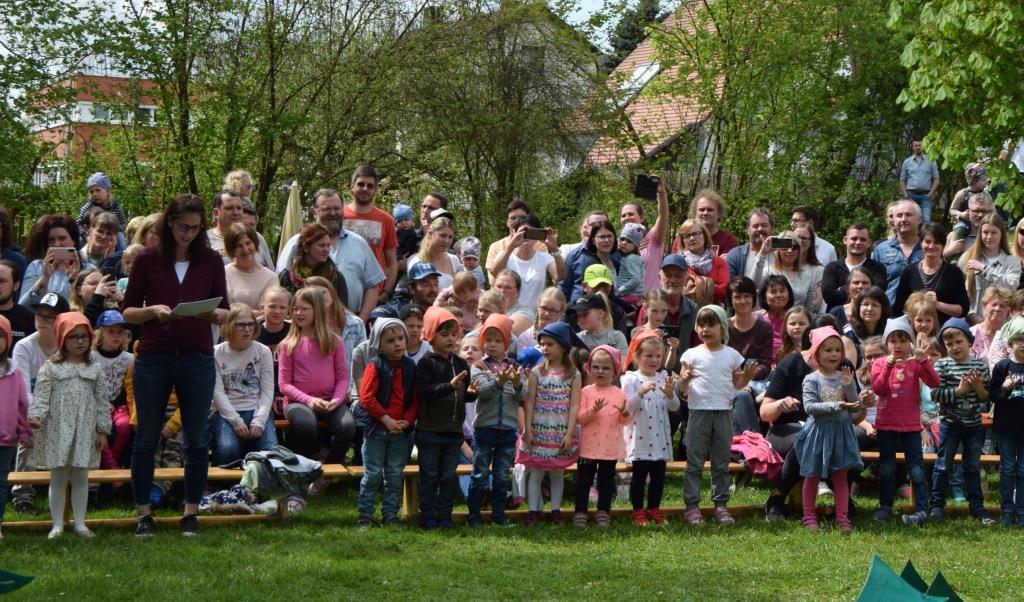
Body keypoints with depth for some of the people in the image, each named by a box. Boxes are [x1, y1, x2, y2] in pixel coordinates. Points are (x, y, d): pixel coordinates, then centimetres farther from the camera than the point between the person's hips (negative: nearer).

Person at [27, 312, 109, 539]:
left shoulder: (94, 370, 7)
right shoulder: (50, 368, 0)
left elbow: (100, 402, 8)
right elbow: (41, 396, -6)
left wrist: (103, 431, 5)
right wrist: (35, 416, -23)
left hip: (85, 431, 2)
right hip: (58, 430, -2)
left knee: (81, 478, 8)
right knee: (58, 478, 4)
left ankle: (80, 523, 15)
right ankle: (57, 524, 10)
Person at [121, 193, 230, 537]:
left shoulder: (211, 260, 5)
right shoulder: (147, 260, 1)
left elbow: (224, 311, 8)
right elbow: (128, 312, 3)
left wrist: (213, 314, -15)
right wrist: (153, 311, -16)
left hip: (198, 359, 1)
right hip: (153, 358, -1)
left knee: (197, 440, 4)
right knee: (146, 438, 4)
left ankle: (191, 512, 13)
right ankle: (143, 513, 13)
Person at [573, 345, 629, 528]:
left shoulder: (619, 394, 3)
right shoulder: (586, 392, -2)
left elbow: (625, 421, 3)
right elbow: (579, 418, -9)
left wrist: (624, 413, -18)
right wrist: (593, 410, -24)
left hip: (611, 446, 2)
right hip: (589, 445, -2)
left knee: (606, 480, 10)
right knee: (584, 479, 3)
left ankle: (603, 512, 18)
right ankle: (580, 512, 9)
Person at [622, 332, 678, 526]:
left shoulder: (664, 377, 7)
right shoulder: (630, 379, -6)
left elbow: (674, 407, 5)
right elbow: (628, 406, -15)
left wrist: (670, 393, -16)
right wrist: (642, 392, -30)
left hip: (660, 436, 4)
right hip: (639, 436, -4)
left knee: (658, 474, 10)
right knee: (639, 474, 2)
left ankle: (654, 509, 21)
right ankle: (638, 511, 11)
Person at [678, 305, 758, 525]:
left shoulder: (732, 355, 6)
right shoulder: (692, 354, 1)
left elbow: (736, 384, 13)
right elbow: (681, 387, 0)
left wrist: (746, 377, -7)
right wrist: (685, 379, -22)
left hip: (724, 413, 2)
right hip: (699, 412, -2)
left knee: (721, 464, 8)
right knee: (694, 462, 0)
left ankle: (721, 505, 14)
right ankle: (691, 505, 4)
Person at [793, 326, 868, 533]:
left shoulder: (844, 377, 3)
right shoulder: (811, 380, -8)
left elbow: (857, 407, 0)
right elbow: (809, 406, -19)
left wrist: (849, 385, -14)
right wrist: (837, 405, -25)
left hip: (841, 431, 3)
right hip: (818, 431, -3)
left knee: (841, 475, 6)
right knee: (812, 476, 7)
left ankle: (842, 517, 11)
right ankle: (808, 516, 17)